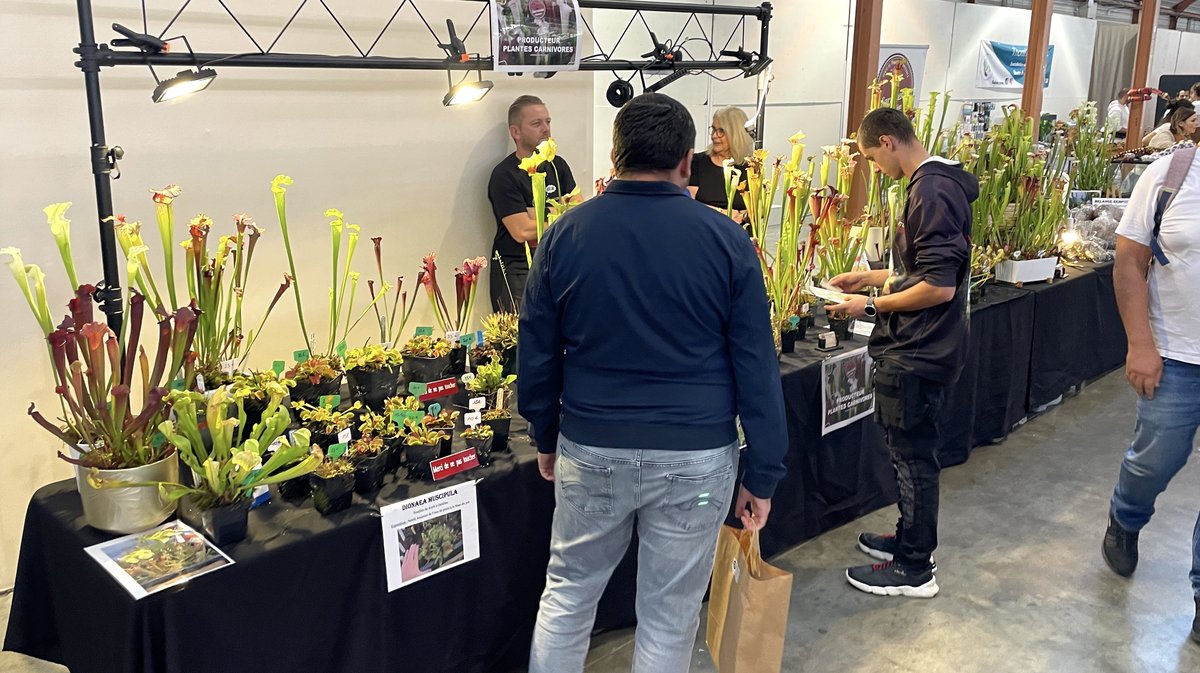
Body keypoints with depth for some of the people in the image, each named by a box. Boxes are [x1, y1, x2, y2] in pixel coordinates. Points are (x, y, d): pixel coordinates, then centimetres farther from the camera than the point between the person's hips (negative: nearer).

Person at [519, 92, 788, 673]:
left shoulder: (565, 234, -3)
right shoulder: (726, 240, -7)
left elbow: (537, 357, 3)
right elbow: (757, 368, -5)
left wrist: (547, 439, 17)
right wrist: (763, 474, 3)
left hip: (591, 451, 1)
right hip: (696, 457, -1)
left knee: (567, 593, 20)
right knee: (670, 613, 14)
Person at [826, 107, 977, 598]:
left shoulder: (930, 193, -21)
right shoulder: (942, 183, 11)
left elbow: (939, 287, -26)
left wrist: (872, 305, -16)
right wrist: (871, 278, 17)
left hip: (917, 354, -10)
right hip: (923, 349, 10)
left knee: (913, 457, 2)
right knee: (913, 453, 21)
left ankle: (914, 571, 15)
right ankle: (911, 540, 36)